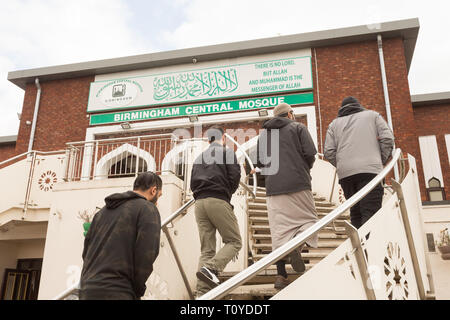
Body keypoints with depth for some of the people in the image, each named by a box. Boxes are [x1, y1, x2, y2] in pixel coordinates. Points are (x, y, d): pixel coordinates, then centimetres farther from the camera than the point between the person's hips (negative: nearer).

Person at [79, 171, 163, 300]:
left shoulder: (104, 210, 20)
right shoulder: (148, 209, -3)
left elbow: (86, 251, 19)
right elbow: (146, 256, -14)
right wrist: (137, 292, -1)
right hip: (116, 293, -8)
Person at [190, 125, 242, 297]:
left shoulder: (199, 157, 24)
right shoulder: (227, 152, 8)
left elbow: (192, 183, 19)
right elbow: (235, 177, -2)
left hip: (199, 203, 6)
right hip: (218, 201, -6)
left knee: (206, 249, 4)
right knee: (234, 242, 2)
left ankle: (202, 292, -6)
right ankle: (210, 268, -21)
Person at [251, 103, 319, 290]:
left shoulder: (263, 133, 18)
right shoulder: (297, 127, 8)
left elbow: (259, 162, 12)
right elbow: (310, 153, -3)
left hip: (274, 188, 3)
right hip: (298, 184, -3)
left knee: (279, 231, 3)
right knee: (308, 219, 9)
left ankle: (281, 276, -2)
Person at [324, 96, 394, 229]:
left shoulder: (334, 123, 21)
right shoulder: (372, 115, 19)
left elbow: (328, 152, 7)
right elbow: (387, 139, 5)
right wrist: (381, 161, 13)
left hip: (345, 173, 3)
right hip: (370, 169, -3)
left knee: (356, 214, 9)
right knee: (370, 212, -11)